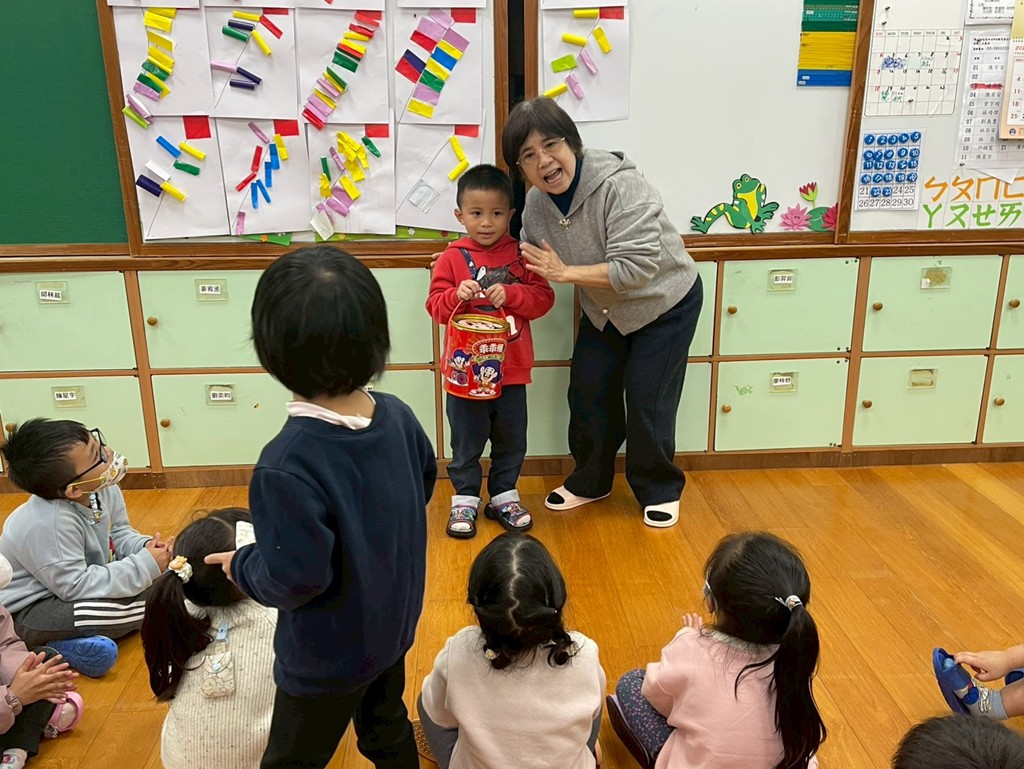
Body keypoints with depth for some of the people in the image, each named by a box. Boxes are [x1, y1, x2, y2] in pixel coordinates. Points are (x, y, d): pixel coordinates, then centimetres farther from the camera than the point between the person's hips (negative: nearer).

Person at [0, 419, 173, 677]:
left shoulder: (102, 490, -11)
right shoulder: (48, 524, -35)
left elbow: (119, 534, 4)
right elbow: (75, 587, -31)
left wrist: (145, 547, -18)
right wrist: (145, 565, -30)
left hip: (75, 583, 9)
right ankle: (60, 646, -10)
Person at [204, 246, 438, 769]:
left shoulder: (288, 465, -35)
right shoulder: (398, 416, -14)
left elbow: (295, 578, -29)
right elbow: (424, 482, 5)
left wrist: (241, 566, -10)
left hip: (330, 655, -6)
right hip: (394, 625, 6)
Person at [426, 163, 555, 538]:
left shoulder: (520, 254, 1)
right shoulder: (452, 258, -4)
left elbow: (544, 297, -4)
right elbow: (435, 306, -5)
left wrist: (511, 294, -19)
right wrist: (457, 295, -25)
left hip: (511, 369, 2)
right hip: (465, 369, -2)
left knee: (511, 440, 14)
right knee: (466, 441, 10)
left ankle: (503, 496, 32)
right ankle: (465, 499, 26)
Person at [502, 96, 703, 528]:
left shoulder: (620, 186, -33)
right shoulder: (536, 204, -12)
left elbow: (637, 268, -37)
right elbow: (532, 265, 4)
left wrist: (566, 273, -35)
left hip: (665, 303, -6)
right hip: (604, 309, 6)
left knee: (646, 401, -3)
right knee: (588, 394, 6)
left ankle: (660, 490, 21)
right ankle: (590, 481, 28)